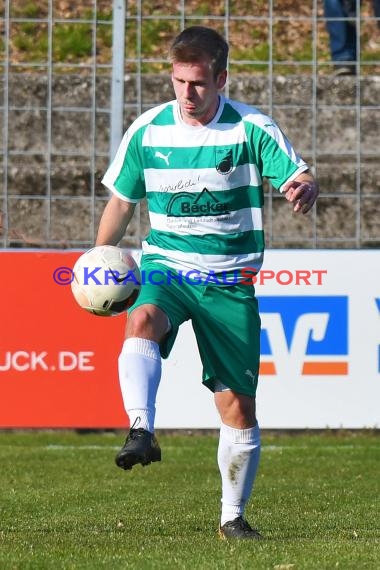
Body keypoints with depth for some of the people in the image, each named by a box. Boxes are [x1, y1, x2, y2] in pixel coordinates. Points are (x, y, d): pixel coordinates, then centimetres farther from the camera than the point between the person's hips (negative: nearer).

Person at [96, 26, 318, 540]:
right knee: (142, 322, -36)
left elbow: (300, 178, -14)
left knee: (238, 404, 1)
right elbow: (121, 202, 11)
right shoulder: (147, 130, 0)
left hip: (229, 280, 0)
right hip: (165, 265, 1)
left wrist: (304, 188, -38)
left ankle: (233, 516, 18)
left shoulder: (252, 128, -6)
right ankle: (141, 432, -53)